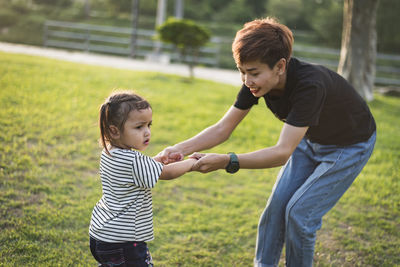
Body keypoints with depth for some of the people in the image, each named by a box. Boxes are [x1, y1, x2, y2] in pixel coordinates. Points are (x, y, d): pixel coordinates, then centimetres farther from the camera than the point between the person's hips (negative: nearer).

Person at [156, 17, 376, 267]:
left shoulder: (310, 85, -41)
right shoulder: (257, 80, -20)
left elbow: (282, 153, -42)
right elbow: (223, 128, -16)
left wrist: (225, 161, -51)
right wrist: (179, 149, -31)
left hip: (350, 145, -6)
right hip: (311, 139, 6)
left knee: (299, 211, -12)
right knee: (277, 205, 0)